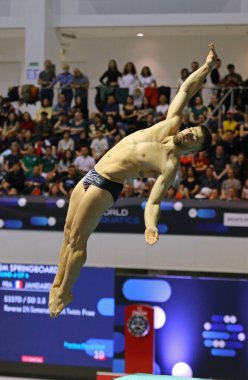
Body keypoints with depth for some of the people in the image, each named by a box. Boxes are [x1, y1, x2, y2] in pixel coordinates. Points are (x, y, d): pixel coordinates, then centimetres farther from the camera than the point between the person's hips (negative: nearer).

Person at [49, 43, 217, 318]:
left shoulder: (170, 165, -17)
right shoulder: (169, 126, 0)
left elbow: (153, 201, -23)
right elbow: (185, 90, 7)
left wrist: (150, 225, -42)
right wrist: (207, 66, 3)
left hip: (105, 187, -8)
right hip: (90, 176, 8)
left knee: (77, 240, -4)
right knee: (69, 232, 14)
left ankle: (64, 294, 10)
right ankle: (57, 283, 26)